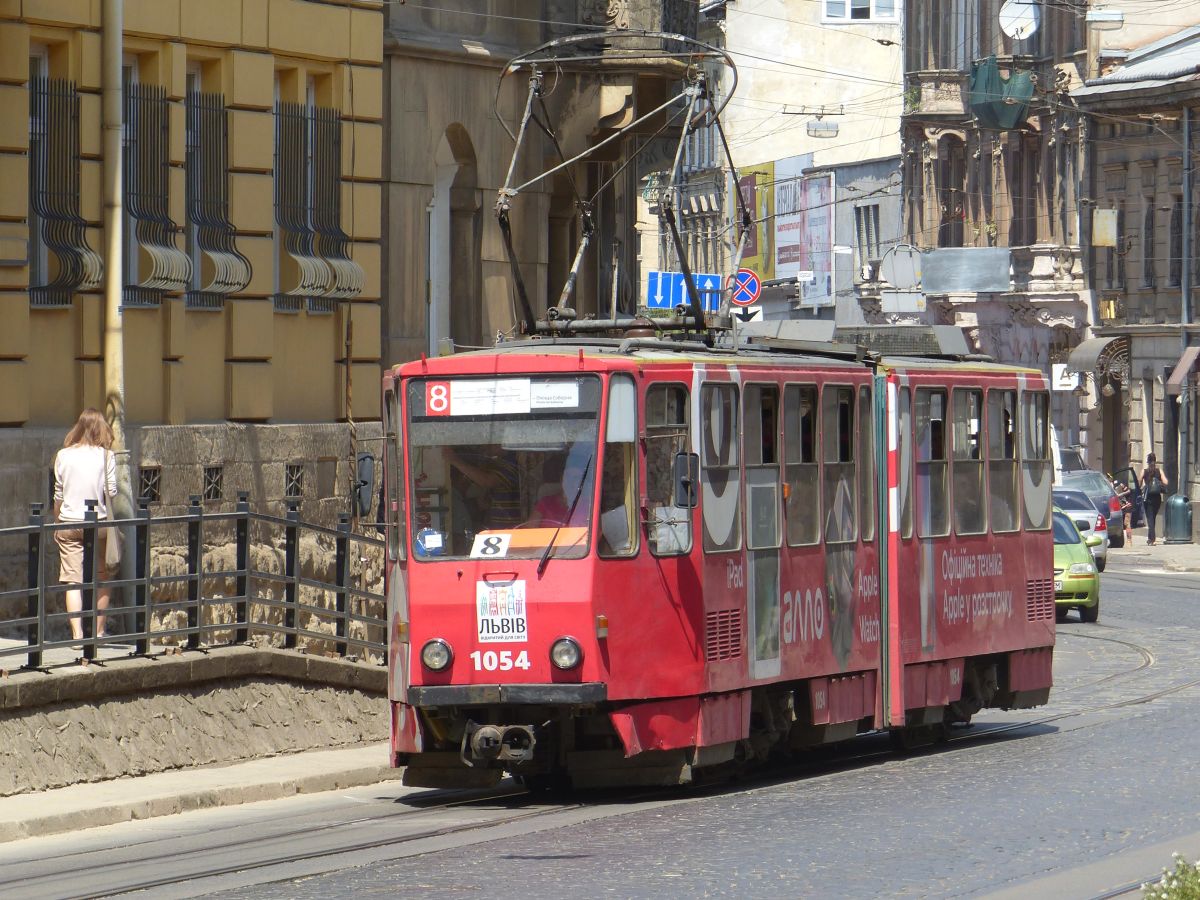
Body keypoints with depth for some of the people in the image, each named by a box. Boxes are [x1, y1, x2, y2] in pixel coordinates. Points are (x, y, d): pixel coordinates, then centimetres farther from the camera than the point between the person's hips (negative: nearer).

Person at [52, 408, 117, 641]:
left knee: (73, 582, -2)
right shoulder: (106, 456, -4)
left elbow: (59, 495, 7)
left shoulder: (63, 456, 1)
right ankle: (98, 631, 19)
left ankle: (77, 634, -11)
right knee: (102, 579, 14)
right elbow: (112, 492, -4)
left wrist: (57, 524, 18)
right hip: (98, 524, -1)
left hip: (68, 523, 1)